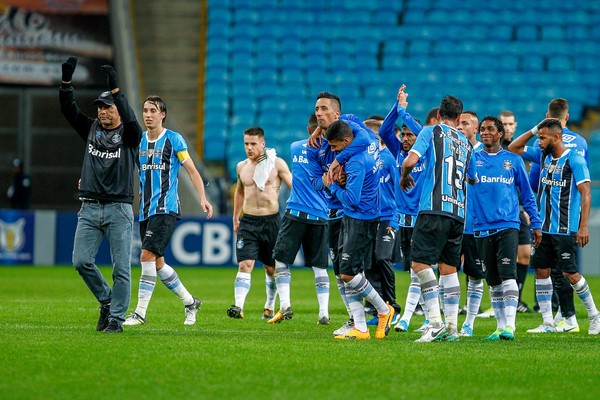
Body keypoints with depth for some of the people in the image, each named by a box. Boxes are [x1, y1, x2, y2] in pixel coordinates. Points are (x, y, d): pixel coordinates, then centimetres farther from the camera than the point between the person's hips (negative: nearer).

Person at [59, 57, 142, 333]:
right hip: (89, 208, 4)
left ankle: (116, 318, 2)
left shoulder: (128, 135, 1)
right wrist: (66, 80, -11)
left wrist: (115, 88, -29)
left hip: (119, 209, -4)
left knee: (121, 268, -4)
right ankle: (106, 301, 16)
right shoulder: (91, 129, 13)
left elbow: (130, 120, -21)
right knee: (81, 261, -5)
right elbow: (68, 109, 4)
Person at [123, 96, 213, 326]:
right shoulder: (138, 140, 11)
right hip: (145, 210, 6)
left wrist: (202, 199, -12)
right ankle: (190, 302, 26)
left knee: (147, 256, -17)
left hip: (166, 208, -6)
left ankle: (140, 313, -15)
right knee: (157, 263, 8)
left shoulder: (174, 140, -3)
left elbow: (191, 171, -1)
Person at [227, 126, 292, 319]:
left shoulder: (276, 164, -3)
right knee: (245, 265, -13)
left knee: (272, 268, 7)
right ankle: (239, 306, -24)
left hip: (271, 221, -2)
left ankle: (269, 307, 22)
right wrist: (235, 218, 26)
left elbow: (294, 188, -1)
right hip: (248, 222, 2)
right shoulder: (241, 166, 9)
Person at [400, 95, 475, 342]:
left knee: (420, 263, -8)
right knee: (448, 268, 10)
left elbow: (411, 160, -10)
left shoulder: (432, 132, 2)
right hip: (459, 212, 6)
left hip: (435, 208, -6)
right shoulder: (466, 144, 19)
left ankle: (436, 323, -19)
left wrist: (404, 176, 11)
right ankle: (451, 328, 7)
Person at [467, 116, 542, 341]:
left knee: (507, 275, -15)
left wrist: (536, 224, 9)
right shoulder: (472, 159, 11)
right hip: (482, 228, 2)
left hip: (508, 226, -2)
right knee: (493, 281, 6)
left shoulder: (513, 160, 8)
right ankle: (500, 326, 11)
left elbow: (527, 194, 12)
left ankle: (510, 325, -19)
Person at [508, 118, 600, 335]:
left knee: (570, 273, -6)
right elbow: (513, 148, 16)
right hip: (544, 227, 7)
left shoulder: (575, 161, -11)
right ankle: (548, 323, 9)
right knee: (541, 271, 4)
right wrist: (534, 130, 3)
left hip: (566, 229, -7)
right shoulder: (543, 156, 10)